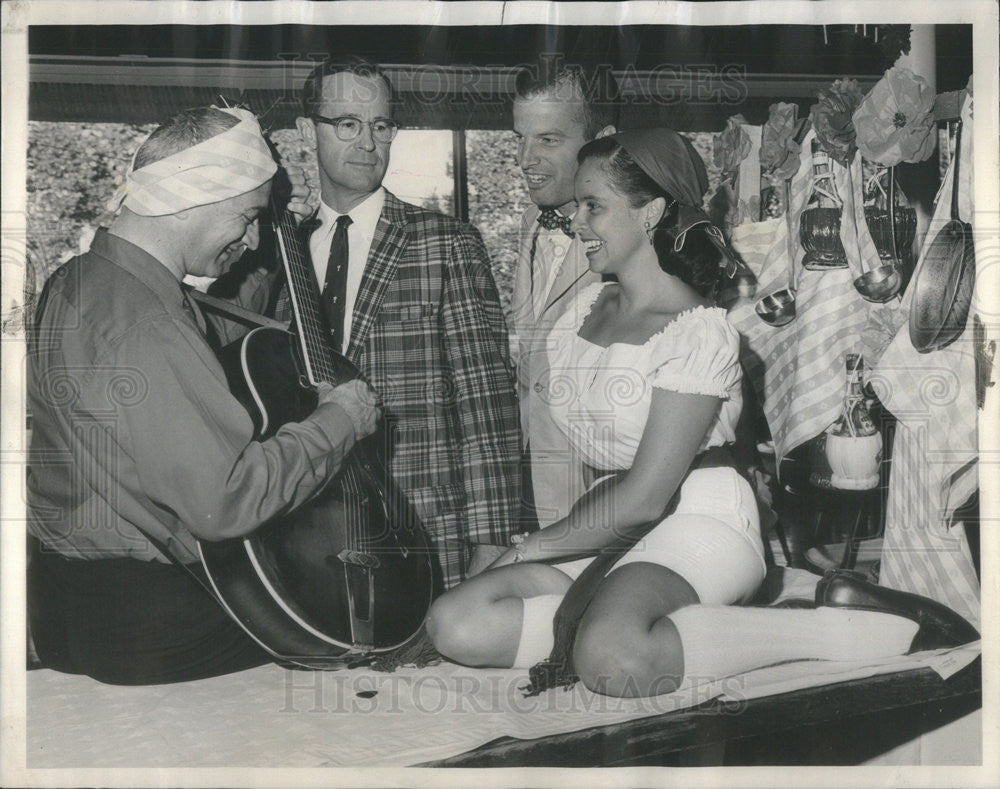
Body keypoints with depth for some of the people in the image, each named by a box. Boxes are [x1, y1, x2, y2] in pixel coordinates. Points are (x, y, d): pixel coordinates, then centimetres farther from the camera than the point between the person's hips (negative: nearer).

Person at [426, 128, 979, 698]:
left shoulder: (699, 330, -11)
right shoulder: (589, 306, 13)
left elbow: (646, 496, -16)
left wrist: (530, 549, -6)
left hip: (696, 521, -6)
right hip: (609, 531, 6)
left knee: (611, 659, -38)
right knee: (457, 625, -16)